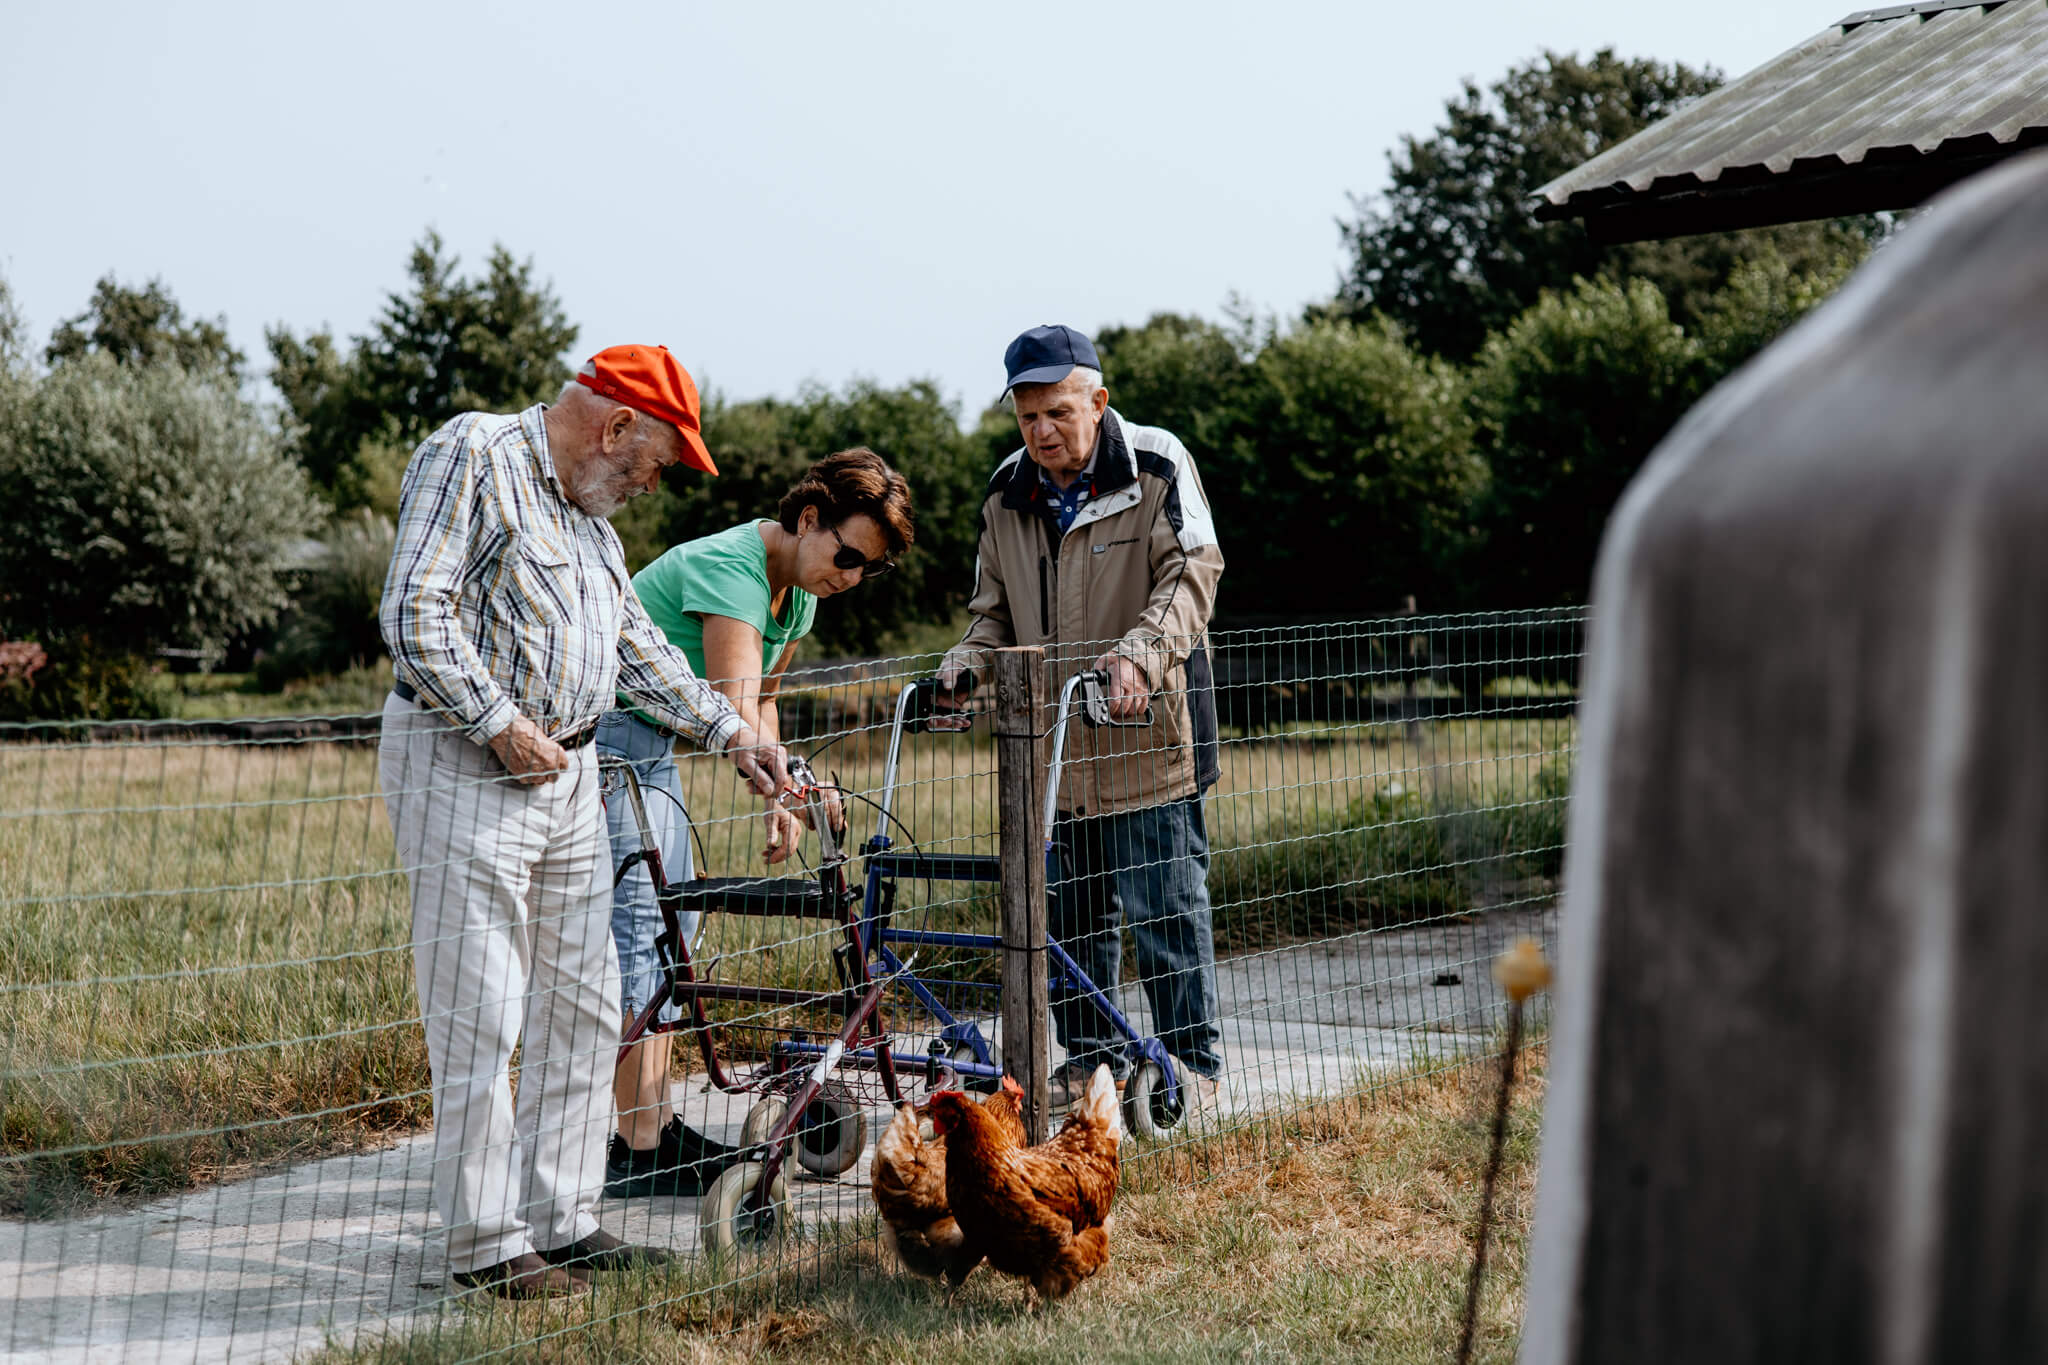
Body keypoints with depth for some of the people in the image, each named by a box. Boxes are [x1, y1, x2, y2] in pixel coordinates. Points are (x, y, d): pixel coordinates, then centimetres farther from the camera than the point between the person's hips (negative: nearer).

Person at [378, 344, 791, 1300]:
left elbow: (636, 641, 25)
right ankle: (485, 1247, 0)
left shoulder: (587, 512, 19)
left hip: (567, 774, 9)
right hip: (465, 768, -9)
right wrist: (501, 724, -18)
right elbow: (415, 611, -17)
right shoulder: (472, 454, -8)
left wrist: (728, 731, 20)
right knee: (479, 1022, -6)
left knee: (580, 1011, 11)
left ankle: (562, 1222, 20)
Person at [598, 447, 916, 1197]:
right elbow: (735, 712, -35)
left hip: (654, 741, 10)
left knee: (670, 926, 8)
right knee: (638, 925, -15)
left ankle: (655, 1129, 14)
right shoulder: (729, 566, -25)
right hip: (601, 732, -10)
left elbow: (761, 703, 17)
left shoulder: (797, 593, 5)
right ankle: (639, 1153, -15)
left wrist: (778, 804, 9)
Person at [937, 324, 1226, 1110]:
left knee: (1165, 905, -1)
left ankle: (1192, 1060, 11)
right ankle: (1092, 1059, 23)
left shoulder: (1158, 466, -6)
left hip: (1147, 731, -5)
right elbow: (996, 610, 18)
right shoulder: (1007, 496, 10)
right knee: (1071, 912, 11)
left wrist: (1138, 655, -29)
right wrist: (969, 661, -3)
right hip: (1055, 744, 5)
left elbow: (1191, 575, -13)